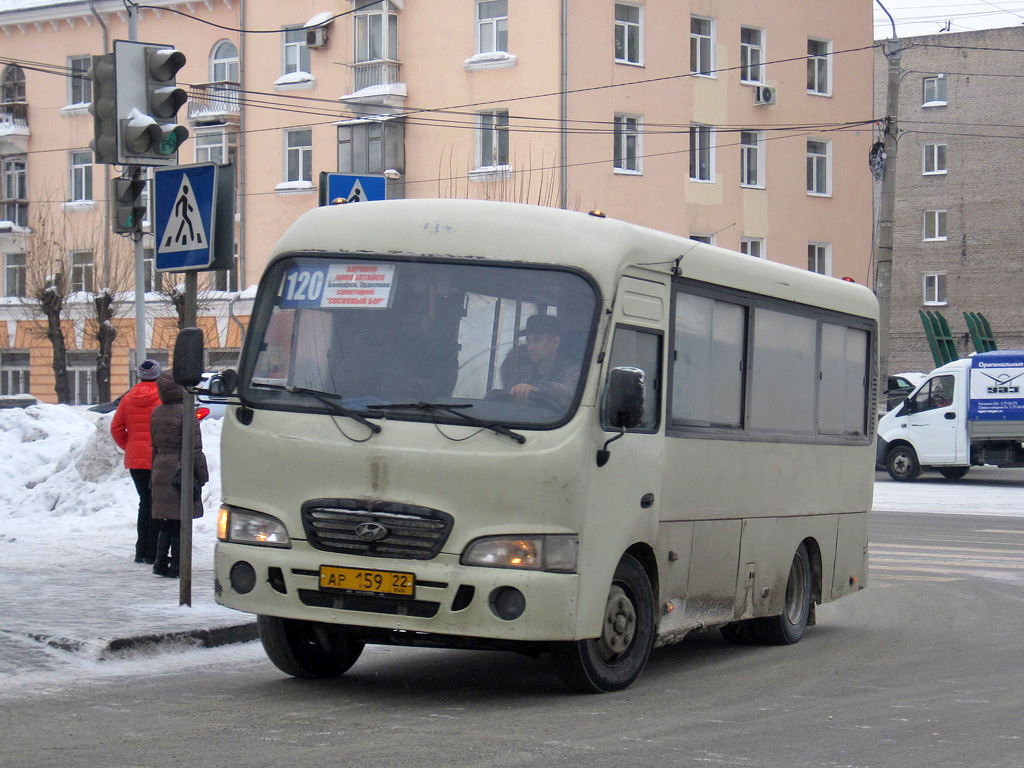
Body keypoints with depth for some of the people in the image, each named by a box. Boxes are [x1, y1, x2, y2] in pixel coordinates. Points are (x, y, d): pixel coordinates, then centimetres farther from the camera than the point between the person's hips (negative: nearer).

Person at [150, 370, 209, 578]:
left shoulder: (156, 413, 9)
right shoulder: (185, 413, -12)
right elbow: (194, 448, -12)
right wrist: (202, 474, -6)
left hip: (161, 470, 6)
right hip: (181, 471, -6)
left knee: (165, 522, 14)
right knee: (179, 522, -1)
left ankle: (161, 561, 11)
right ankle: (176, 565, 0)